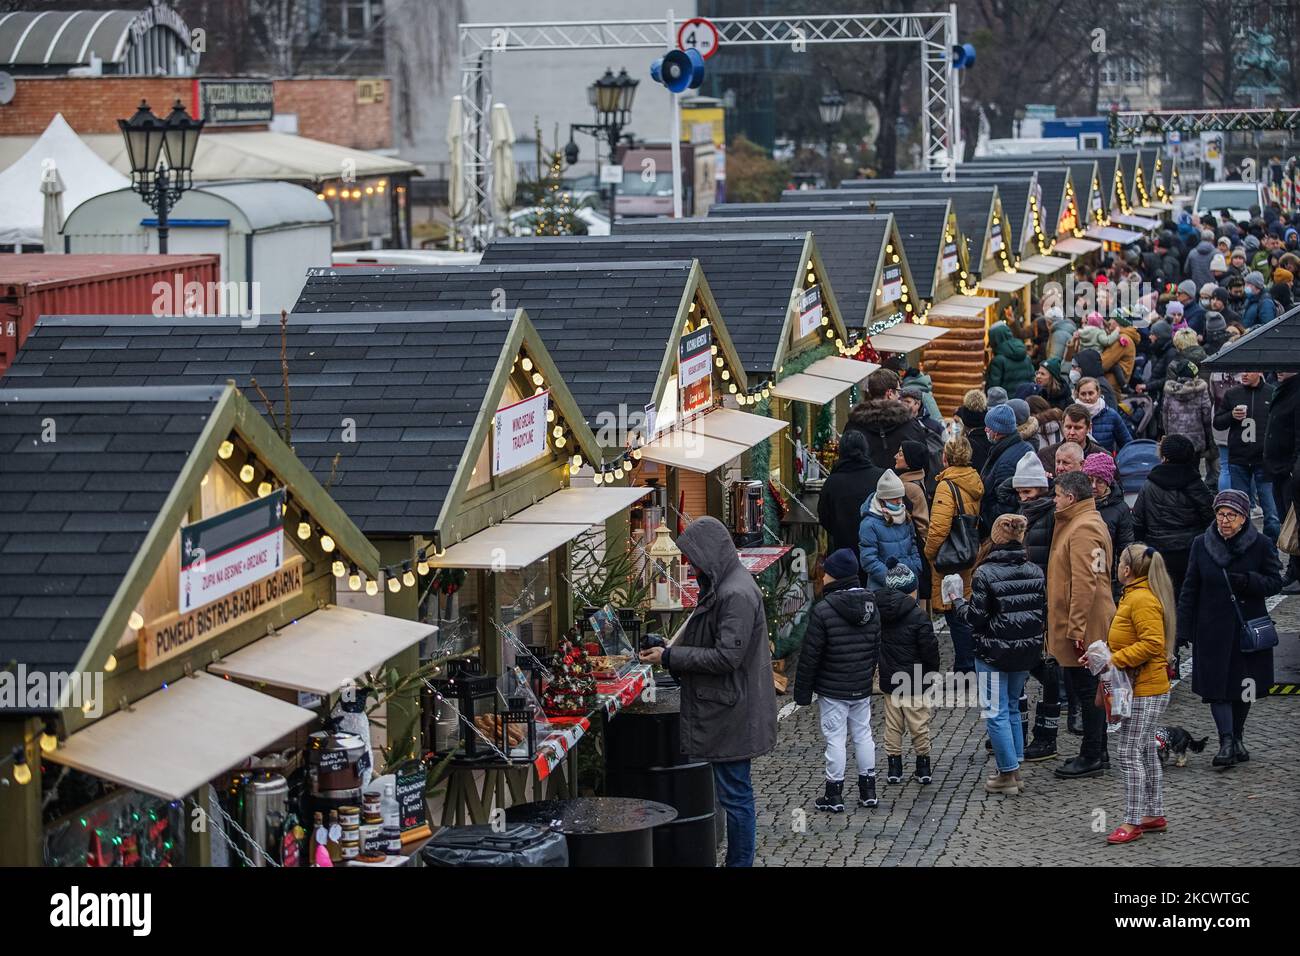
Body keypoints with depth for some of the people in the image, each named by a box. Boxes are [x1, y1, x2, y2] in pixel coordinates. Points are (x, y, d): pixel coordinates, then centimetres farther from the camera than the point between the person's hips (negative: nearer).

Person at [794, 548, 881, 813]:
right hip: (862, 687, 6)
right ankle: (868, 790, 21)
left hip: (833, 689, -6)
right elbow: (876, 647, 13)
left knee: (835, 738, 0)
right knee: (863, 734, 15)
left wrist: (802, 691, -6)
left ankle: (834, 795, 6)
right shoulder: (870, 605, 4)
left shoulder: (823, 610, -18)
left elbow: (810, 655, -14)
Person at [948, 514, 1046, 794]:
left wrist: (957, 601, 3)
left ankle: (1008, 774, 3)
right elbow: (1045, 611, 6)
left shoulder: (985, 573, -16)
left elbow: (976, 619, -14)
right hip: (1026, 651, 6)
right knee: (1012, 707, 19)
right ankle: (1014, 769, 23)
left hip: (994, 653, -6)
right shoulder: (1035, 571, 0)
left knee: (996, 712, 3)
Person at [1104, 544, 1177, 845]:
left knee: (1130, 754, -8)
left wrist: (1117, 659, -24)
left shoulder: (1142, 600, -18)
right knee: (1146, 753, 16)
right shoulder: (1132, 596, 16)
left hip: (1145, 692, -11)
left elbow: (1152, 643, -26)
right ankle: (1154, 815, 24)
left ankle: (1132, 823, -5)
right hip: (1144, 688, 11)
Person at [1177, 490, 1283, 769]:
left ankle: (1237, 739, 26)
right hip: (1213, 630, 1)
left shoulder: (1261, 545, -4)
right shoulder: (1201, 545, 2)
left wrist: (1248, 581, -21)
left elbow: (1275, 581, -1)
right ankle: (1226, 742, -10)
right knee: (1216, 687, -9)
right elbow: (1189, 589, 6)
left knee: (1244, 688, 9)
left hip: (1249, 628, 0)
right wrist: (1183, 630, 2)